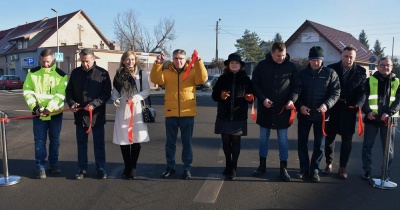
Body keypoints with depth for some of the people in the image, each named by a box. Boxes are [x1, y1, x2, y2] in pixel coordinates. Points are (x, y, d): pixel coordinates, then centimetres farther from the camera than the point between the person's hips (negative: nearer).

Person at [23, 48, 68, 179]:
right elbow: (27, 91, -1)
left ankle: (54, 164, 26)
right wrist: (34, 106, -15)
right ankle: (41, 167, 12)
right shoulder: (33, 73, -1)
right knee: (39, 141, 3)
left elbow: (60, 95, -13)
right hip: (38, 114, 1)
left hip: (55, 113, 0)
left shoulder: (61, 75, -6)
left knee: (55, 140, 10)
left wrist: (49, 108, -25)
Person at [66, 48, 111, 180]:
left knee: (99, 144, 7)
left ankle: (101, 169, 19)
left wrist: (94, 104, -21)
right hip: (80, 115, 3)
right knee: (81, 143, 12)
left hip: (97, 115, -3)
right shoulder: (75, 73, 5)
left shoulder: (102, 73, -5)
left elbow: (106, 93, -8)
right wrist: (71, 103, -8)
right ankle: (82, 169, 25)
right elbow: (69, 91, 11)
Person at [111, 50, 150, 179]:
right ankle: (127, 167, 22)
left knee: (136, 139, 0)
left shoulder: (141, 74, 2)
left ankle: (133, 167, 15)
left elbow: (147, 90, -2)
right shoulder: (118, 75, 10)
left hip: (137, 110, -2)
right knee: (123, 140, 5)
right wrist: (115, 99, -9)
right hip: (122, 110, 2)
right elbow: (114, 92, 11)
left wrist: (136, 98, -17)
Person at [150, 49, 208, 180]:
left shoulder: (192, 71, 3)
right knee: (170, 142, 12)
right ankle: (170, 166, 27)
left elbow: (202, 78, -15)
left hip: (187, 113, -1)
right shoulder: (167, 72, 6)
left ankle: (187, 168, 21)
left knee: (187, 142, 9)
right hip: (170, 113, 1)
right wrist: (158, 64, -22)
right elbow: (156, 79, -10)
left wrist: (198, 62, -25)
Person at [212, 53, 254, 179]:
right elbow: (214, 95, 4)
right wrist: (221, 96, -17)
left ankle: (233, 167, 10)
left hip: (239, 116, -1)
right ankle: (228, 165, 26)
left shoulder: (245, 79, 4)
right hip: (224, 116, 1)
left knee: (235, 142, 2)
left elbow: (252, 95, 7)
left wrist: (250, 98, -15)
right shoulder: (222, 78, 5)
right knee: (226, 141, 8)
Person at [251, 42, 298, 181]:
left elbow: (296, 86, 2)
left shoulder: (291, 67, -1)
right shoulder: (262, 65, -1)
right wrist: (262, 99, -12)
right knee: (263, 137, 11)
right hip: (265, 108, 1)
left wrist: (292, 100, -15)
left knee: (283, 139, 6)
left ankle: (283, 168, 15)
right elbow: (254, 83, 0)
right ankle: (262, 165, 25)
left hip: (283, 110, -1)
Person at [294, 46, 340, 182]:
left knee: (319, 144, 6)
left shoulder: (330, 73, 0)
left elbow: (336, 92, -5)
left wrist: (327, 104, -22)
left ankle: (314, 170, 19)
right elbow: (296, 92, 0)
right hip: (304, 114, 1)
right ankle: (304, 169, 19)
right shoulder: (302, 73, 4)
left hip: (321, 114, -1)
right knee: (302, 143, 6)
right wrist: (300, 105, -17)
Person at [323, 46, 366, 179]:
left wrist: (358, 105, -18)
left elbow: (362, 91, -1)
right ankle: (329, 164, 23)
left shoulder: (361, 71, 4)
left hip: (349, 109, 0)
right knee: (329, 137, 7)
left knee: (347, 139, 5)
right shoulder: (331, 68, 2)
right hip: (332, 107, 0)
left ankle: (342, 168, 17)